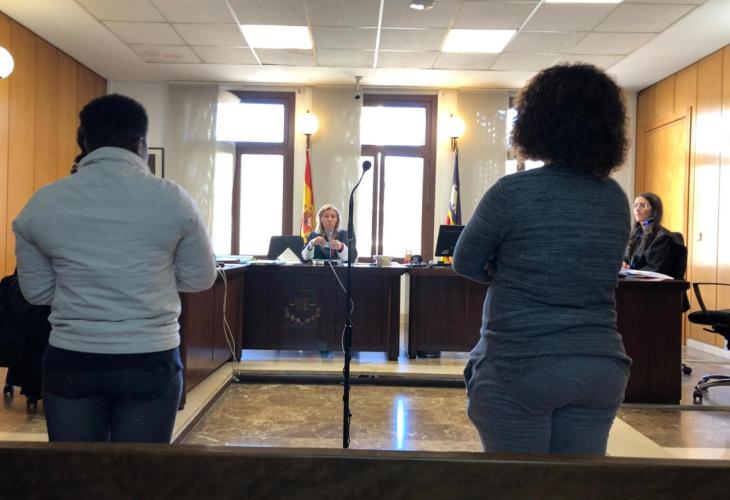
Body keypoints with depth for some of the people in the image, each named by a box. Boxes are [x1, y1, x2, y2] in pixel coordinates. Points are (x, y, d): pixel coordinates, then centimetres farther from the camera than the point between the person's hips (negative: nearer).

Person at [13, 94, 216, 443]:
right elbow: (200, 279, 0)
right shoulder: (171, 198, -9)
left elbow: (37, 291, 5)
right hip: (150, 361, -2)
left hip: (69, 362, 2)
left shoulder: (41, 204, -2)